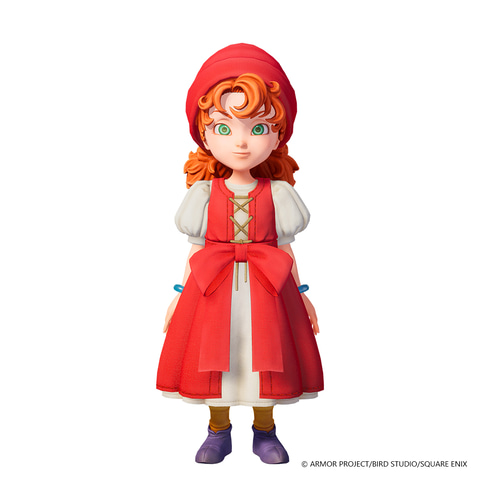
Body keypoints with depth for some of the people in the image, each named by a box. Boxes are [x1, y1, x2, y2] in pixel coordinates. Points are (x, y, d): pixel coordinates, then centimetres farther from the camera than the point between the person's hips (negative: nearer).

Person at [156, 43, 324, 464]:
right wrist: (179, 297, 4)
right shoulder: (205, 193, -1)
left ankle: (265, 431, 31)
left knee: (265, 358, 9)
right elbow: (195, 250, 4)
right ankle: (219, 431, 31)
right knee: (212, 357, 9)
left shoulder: (276, 194, -2)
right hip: (211, 289, 1)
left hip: (266, 289, 0)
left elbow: (285, 248, 4)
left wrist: (302, 296, 5)